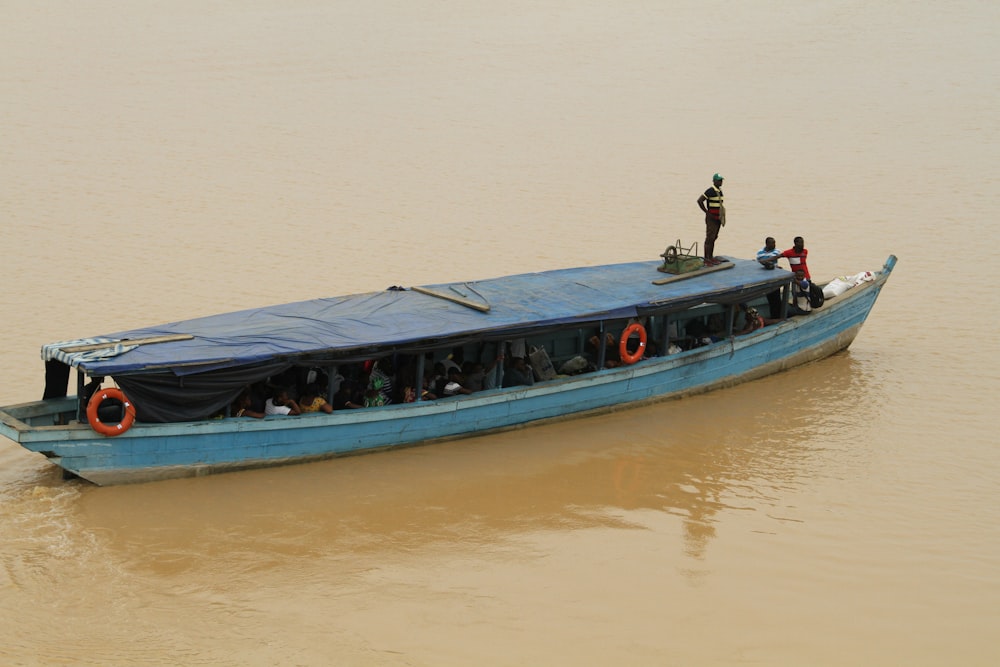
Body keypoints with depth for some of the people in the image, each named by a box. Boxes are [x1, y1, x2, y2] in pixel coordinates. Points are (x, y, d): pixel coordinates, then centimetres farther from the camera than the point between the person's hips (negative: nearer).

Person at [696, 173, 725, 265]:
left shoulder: (720, 191, 12)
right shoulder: (710, 191, -14)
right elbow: (699, 201, -19)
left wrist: (722, 217, 17)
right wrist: (707, 212, -15)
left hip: (718, 219, 8)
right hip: (711, 219, -8)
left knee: (714, 238, 12)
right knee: (709, 238, -7)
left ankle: (711, 257, 18)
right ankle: (706, 259, -5)